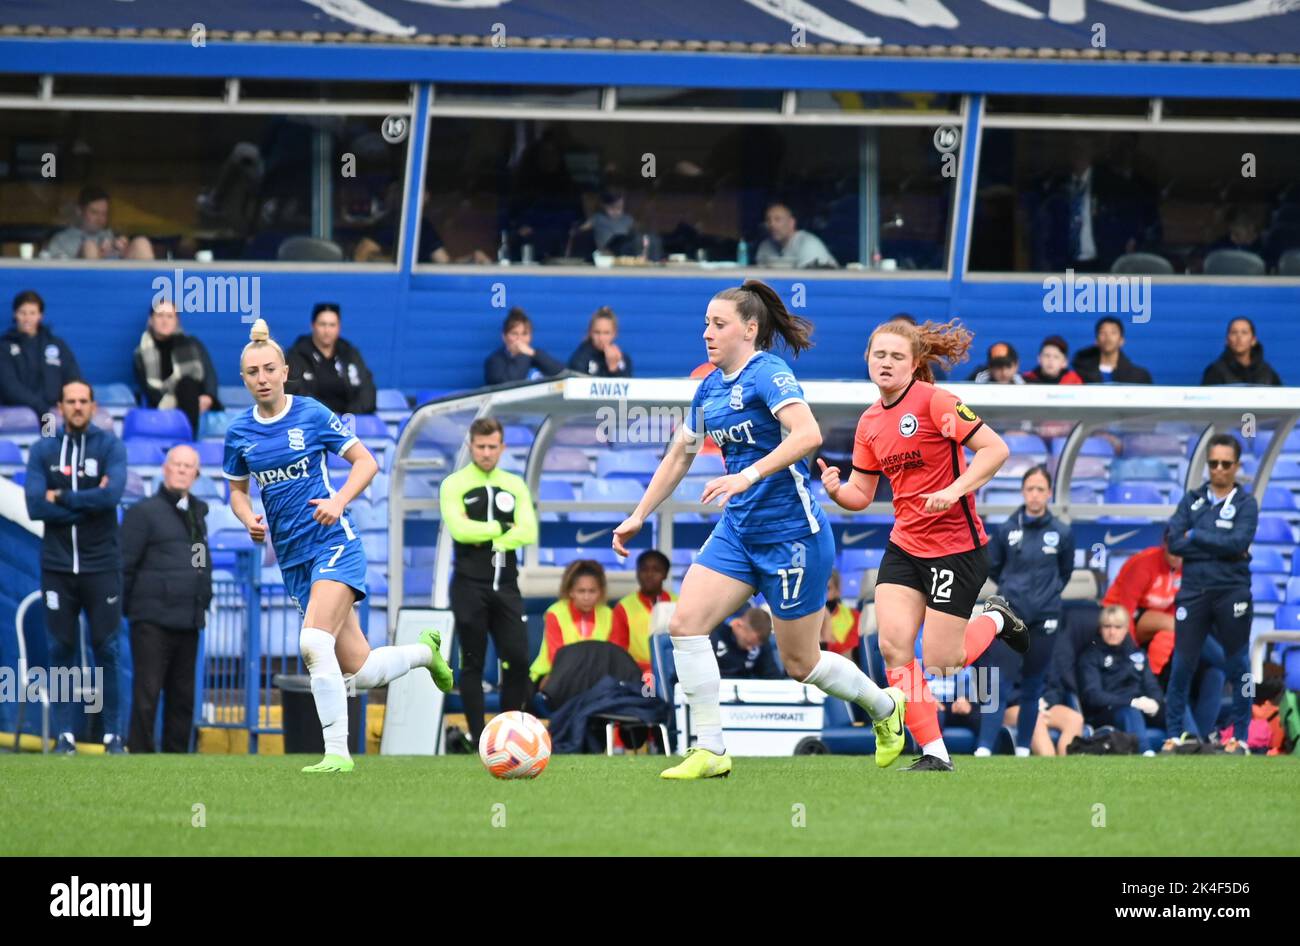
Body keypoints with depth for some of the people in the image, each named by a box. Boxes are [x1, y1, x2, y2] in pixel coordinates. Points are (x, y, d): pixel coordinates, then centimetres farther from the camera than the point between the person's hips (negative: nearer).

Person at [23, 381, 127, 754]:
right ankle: (65, 734, 7)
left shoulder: (110, 446, 1)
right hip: (57, 566, 1)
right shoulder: (43, 450, 5)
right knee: (61, 650, 3)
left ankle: (112, 733, 5)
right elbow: (35, 506, -8)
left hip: (101, 566, -1)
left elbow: (113, 494, -16)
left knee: (106, 650, 0)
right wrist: (88, 502, -12)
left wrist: (62, 498, -10)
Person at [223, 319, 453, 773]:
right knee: (358, 673, 4)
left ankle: (337, 752, -18)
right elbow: (237, 489, 18)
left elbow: (366, 462, -1)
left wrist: (339, 501, -17)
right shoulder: (239, 432, 6)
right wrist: (250, 519, -4)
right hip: (292, 559, 5)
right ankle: (425, 651, 35)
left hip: (333, 543, -5)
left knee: (314, 642, -26)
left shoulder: (311, 414, -6)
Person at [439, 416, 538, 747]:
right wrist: (502, 528, -7)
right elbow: (459, 529, -16)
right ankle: (478, 740, 3)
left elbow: (528, 533, -3)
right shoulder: (454, 485, 0)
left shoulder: (515, 486, 11)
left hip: (505, 586, 3)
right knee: (473, 663, 0)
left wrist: (483, 535, -12)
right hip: (470, 586, -3)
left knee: (517, 660, -3)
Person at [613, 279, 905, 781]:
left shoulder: (768, 374, -15)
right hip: (738, 531, 8)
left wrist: (749, 475, -40)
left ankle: (885, 706, 31)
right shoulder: (710, 387, 10)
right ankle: (710, 752, -7)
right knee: (685, 622, -11)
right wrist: (638, 517, 22)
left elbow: (808, 434, -32)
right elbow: (679, 455, 22)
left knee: (800, 663, 3)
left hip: (791, 534, -8)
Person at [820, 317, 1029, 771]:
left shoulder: (934, 401, -14)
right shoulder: (870, 422, 7)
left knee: (939, 664, -4)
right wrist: (836, 490, -9)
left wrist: (954, 490, -29)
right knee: (892, 644, -12)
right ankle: (934, 753, -4)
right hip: (905, 544, 6)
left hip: (956, 545, -6)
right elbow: (861, 494, 13)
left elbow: (995, 449, -19)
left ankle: (994, 619, 28)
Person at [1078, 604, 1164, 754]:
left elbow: (1152, 687, 15)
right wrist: (1131, 702, -19)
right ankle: (1146, 753, -66)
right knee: (1131, 714, -39)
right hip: (1103, 714, -7)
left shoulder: (1137, 655, 23)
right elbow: (1092, 696, -7)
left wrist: (1154, 702, -11)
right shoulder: (1091, 657, 7)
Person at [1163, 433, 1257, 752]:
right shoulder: (1192, 499, 9)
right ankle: (1175, 734, 6)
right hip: (1193, 591, 2)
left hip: (1232, 593, -2)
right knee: (1182, 666, 0)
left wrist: (1196, 537, -7)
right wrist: (1220, 547, -10)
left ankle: (1241, 737, 8)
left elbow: (1239, 542, -14)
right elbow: (1173, 541, -4)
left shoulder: (1245, 503, 3)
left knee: (1238, 668, 3)